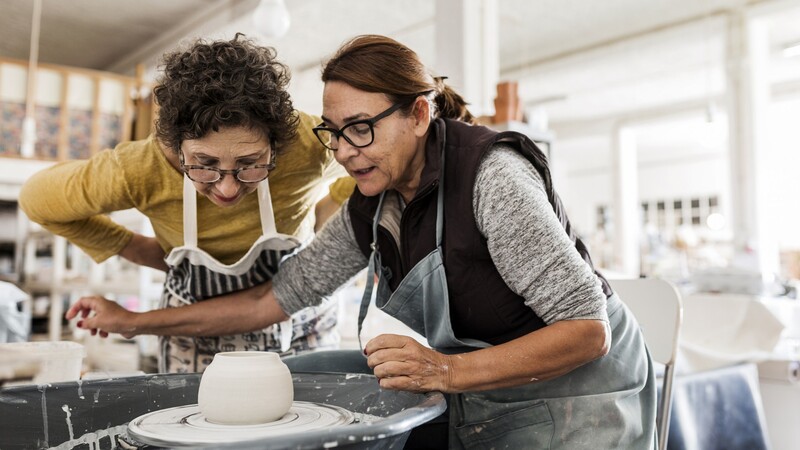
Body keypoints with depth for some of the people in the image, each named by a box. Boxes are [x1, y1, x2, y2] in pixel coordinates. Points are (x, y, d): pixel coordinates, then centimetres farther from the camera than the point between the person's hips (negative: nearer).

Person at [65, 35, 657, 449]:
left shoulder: (491, 173, -25)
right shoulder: (369, 210, -4)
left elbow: (586, 329, -24)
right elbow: (279, 295, 3)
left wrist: (447, 371, -35)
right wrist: (137, 322, 3)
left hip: (569, 400, -5)